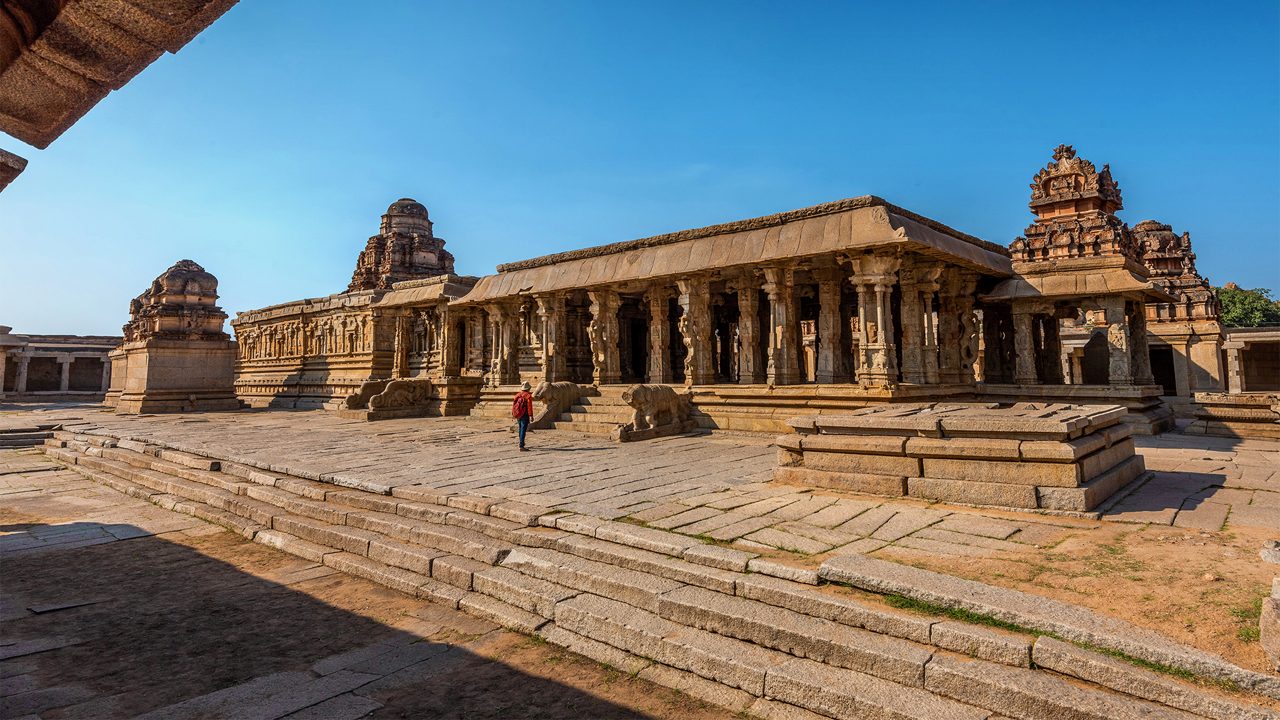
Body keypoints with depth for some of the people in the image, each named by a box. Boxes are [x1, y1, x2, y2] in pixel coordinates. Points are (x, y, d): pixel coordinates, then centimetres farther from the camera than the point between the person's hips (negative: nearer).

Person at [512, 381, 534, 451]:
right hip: (525, 415, -7)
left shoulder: (517, 395, 8)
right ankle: (521, 446, -13)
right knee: (523, 430, -8)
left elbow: (514, 405, 9)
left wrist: (513, 415, 15)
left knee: (521, 429, 20)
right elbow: (529, 406, -16)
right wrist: (531, 416, -15)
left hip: (518, 415, 7)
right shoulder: (528, 395, -10)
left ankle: (522, 443, 35)